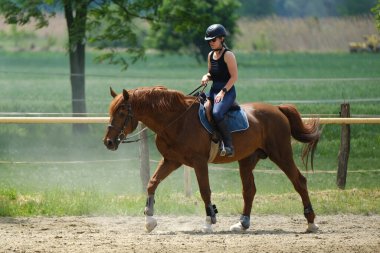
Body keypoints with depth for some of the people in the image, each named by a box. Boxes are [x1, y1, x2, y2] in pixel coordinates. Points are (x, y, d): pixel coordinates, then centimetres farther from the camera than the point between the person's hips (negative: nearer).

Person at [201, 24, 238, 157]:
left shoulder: (228, 55, -9)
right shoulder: (211, 55, 14)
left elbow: (234, 77, -12)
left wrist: (223, 92, -20)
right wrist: (206, 77, 0)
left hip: (227, 90, -8)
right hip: (214, 90, 8)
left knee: (217, 113, -32)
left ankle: (229, 146, -28)